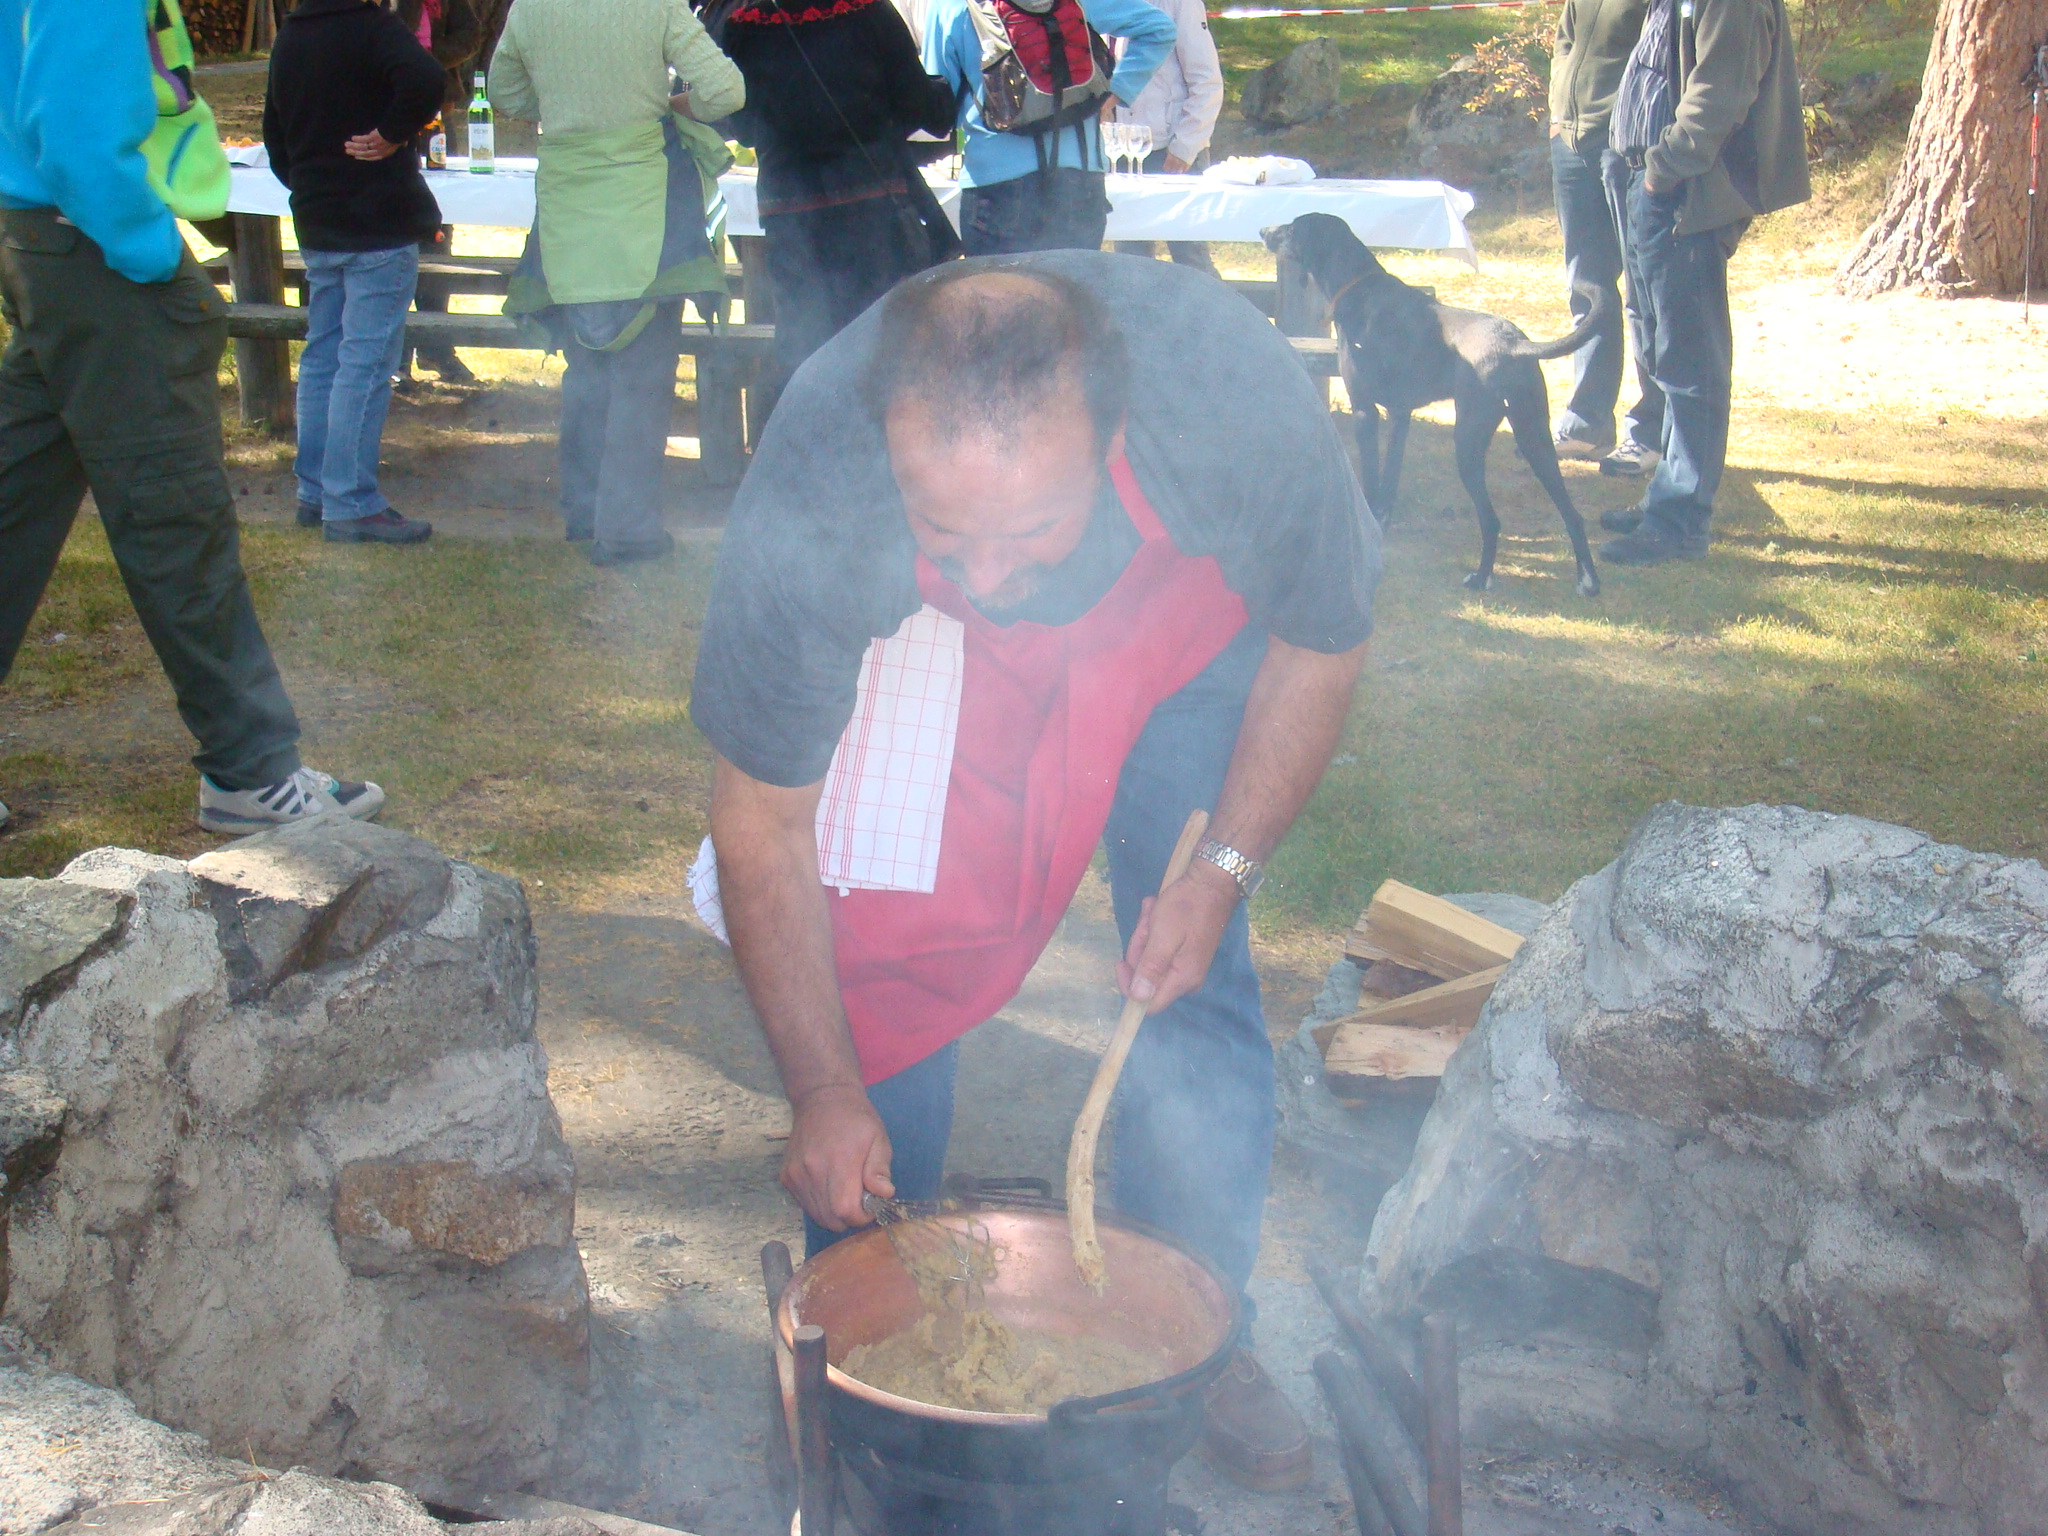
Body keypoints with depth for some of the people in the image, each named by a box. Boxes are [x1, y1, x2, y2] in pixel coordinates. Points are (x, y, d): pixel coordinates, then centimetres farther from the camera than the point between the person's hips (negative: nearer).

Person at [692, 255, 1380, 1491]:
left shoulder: (1241, 402, -39)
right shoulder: (810, 496, -38)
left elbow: (1322, 642, -15)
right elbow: (763, 821, -22)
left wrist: (1225, 870, -18)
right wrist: (825, 1091, -19)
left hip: (1179, 629, 1)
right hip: (913, 650, 0)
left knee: (1197, 977, -3)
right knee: (876, 962, -11)